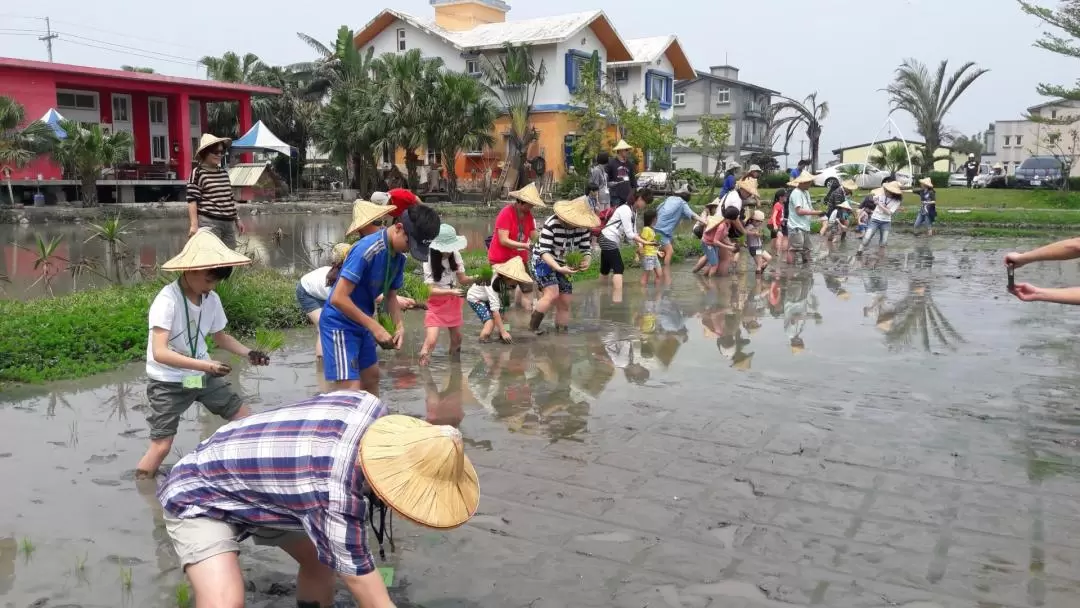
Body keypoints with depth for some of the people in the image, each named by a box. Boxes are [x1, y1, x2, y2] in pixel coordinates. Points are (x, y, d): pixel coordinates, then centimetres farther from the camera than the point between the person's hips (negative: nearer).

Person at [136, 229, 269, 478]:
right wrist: (207, 366, -42)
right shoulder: (167, 300, -25)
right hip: (168, 382, -6)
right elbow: (159, 353, -33)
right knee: (161, 446, -5)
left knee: (245, 418, 6)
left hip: (202, 374, 6)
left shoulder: (212, 299, -7)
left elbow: (220, 337, 10)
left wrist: (248, 353, -8)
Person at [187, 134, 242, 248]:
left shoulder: (224, 172, 16)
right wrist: (194, 224, -18)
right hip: (209, 223, -8)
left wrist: (237, 219, 22)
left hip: (228, 223, 8)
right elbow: (192, 200, -11)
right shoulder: (198, 172, -6)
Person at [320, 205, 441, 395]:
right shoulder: (367, 250, -27)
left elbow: (390, 295, 10)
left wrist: (400, 326, -7)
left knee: (371, 376, 20)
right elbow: (338, 298, -30)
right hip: (339, 324, -9)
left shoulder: (399, 257, -1)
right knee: (351, 393, -15)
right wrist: (375, 327, -27)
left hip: (361, 323, 9)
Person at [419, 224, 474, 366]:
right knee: (431, 340, -17)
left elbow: (462, 279, -2)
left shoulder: (455, 255, -6)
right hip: (436, 304, -5)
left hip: (453, 303, 5)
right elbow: (430, 290, -22)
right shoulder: (429, 261, -20)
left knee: (457, 338, 14)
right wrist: (450, 292, -35)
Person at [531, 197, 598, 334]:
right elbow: (544, 252, -28)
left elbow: (586, 249, -6)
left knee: (565, 302, 2)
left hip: (563, 266, 6)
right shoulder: (551, 224, -26)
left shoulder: (583, 227, -8)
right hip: (544, 262, -6)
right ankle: (533, 327, -16)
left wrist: (586, 261, -30)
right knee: (552, 294, -25)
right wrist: (559, 268, -41)